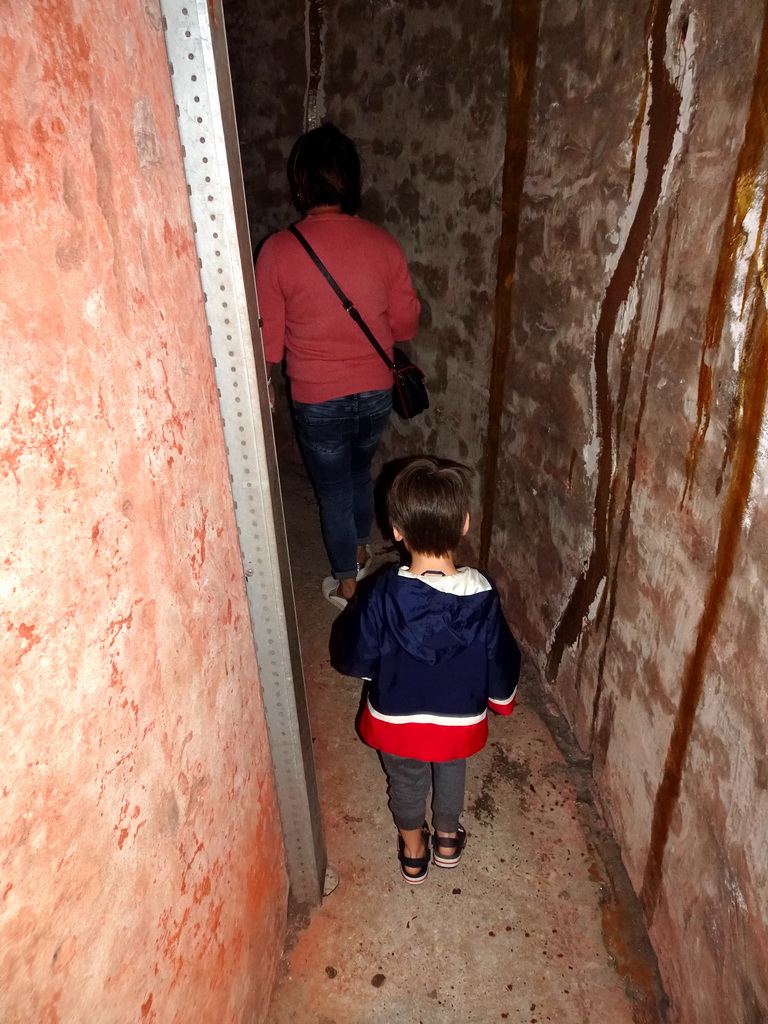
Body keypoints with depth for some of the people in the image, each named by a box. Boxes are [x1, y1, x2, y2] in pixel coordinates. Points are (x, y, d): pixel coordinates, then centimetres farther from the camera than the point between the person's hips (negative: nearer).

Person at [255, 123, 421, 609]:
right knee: (360, 470, 28)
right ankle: (361, 551, 48)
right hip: (376, 390, 3)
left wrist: (263, 386, 10)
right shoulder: (382, 243, -7)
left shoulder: (279, 250, -14)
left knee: (334, 490, 15)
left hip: (319, 399, -3)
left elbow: (268, 337, -7)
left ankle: (347, 583, 32)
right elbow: (406, 324, 0)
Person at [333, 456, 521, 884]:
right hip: (461, 720, 1)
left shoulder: (383, 594, -29)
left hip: (396, 720, -1)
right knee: (451, 777, 31)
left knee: (407, 783, 28)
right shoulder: (481, 594, -26)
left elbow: (356, 660, -16)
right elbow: (501, 659, -11)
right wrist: (502, 698, 9)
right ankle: (448, 839, 56)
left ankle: (413, 852, 52)